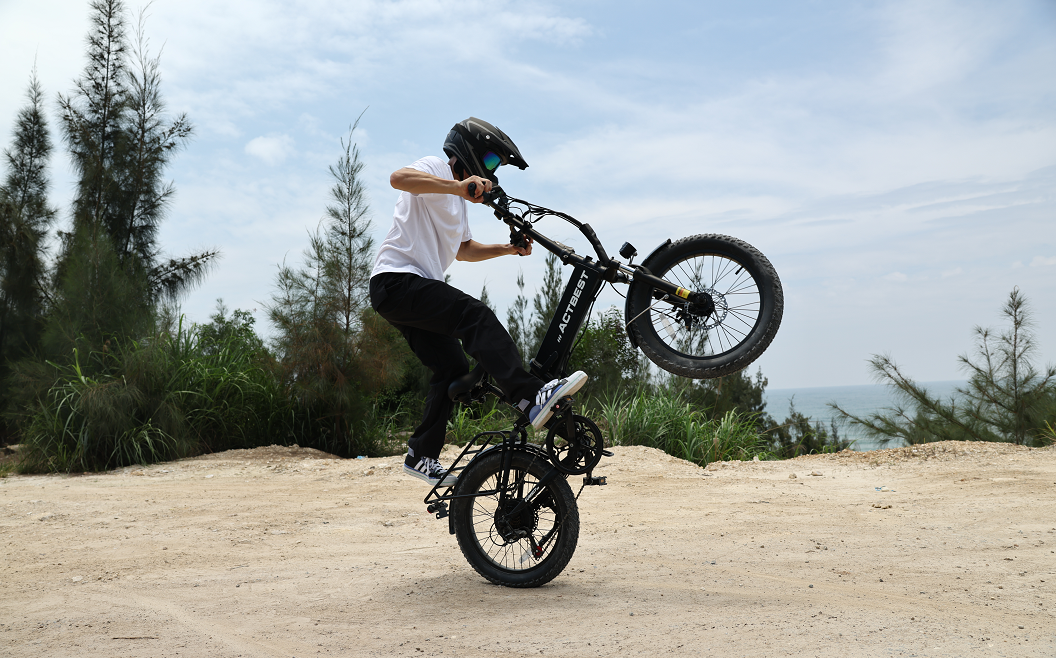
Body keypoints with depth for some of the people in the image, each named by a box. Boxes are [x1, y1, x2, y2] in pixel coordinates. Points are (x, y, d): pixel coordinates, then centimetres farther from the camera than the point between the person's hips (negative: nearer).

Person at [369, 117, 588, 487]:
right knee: (476, 316, -27)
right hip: (398, 280, -11)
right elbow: (399, 177, -27)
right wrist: (458, 186, -39)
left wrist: (510, 249, 17)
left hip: (413, 290, 11)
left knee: (452, 368, 8)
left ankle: (422, 456, 15)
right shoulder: (436, 169, -4)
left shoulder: (457, 199, 27)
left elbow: (465, 251, 32)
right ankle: (531, 398, -41)